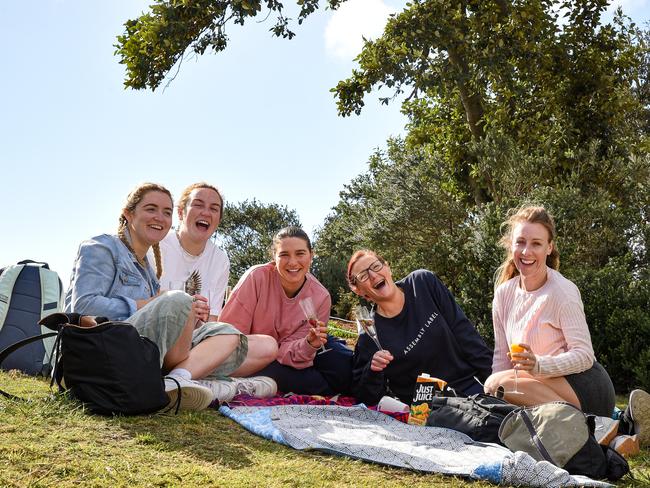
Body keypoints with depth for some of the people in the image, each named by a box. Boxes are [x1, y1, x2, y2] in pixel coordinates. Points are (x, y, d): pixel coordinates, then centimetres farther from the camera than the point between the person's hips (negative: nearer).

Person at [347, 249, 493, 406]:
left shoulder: (423, 282, -2)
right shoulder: (369, 337, -8)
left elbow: (462, 329, 2)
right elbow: (364, 397, -2)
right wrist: (372, 370, -23)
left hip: (472, 386, 3)